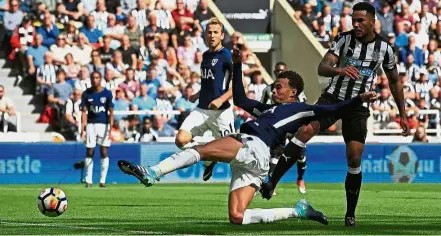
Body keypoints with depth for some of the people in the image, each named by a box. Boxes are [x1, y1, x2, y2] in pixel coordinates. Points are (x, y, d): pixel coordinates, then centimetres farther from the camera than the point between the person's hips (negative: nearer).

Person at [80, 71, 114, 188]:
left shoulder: (107, 93, -2)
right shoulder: (86, 94, 2)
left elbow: (111, 112, -3)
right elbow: (84, 112, 2)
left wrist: (110, 128, -12)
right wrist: (83, 129, -6)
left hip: (104, 124, -1)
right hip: (91, 125, 1)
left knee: (104, 152, -2)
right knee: (90, 152, 0)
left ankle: (102, 180, 4)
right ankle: (88, 180, 6)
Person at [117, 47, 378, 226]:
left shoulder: (301, 109, 11)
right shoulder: (268, 109, 36)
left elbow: (331, 111, 3)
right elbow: (240, 99, 44)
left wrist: (359, 100, -9)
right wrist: (238, 66, 43)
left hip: (254, 148, -9)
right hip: (247, 161, 9)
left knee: (199, 150, -20)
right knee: (237, 218, -4)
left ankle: (152, 173, -30)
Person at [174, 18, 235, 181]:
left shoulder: (227, 55, -8)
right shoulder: (206, 55, 15)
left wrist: (221, 99, -24)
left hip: (221, 112, -6)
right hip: (201, 110, 6)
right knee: (181, 140, -11)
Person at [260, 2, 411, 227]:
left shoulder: (385, 48, -2)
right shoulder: (344, 39, -7)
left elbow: (395, 82, 12)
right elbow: (322, 67, -17)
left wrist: (403, 115, 14)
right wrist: (338, 69, -40)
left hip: (359, 107, 1)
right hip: (333, 97, -1)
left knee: (354, 159, -7)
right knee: (305, 131, -24)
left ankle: (350, 214, 8)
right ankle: (271, 183, -25)